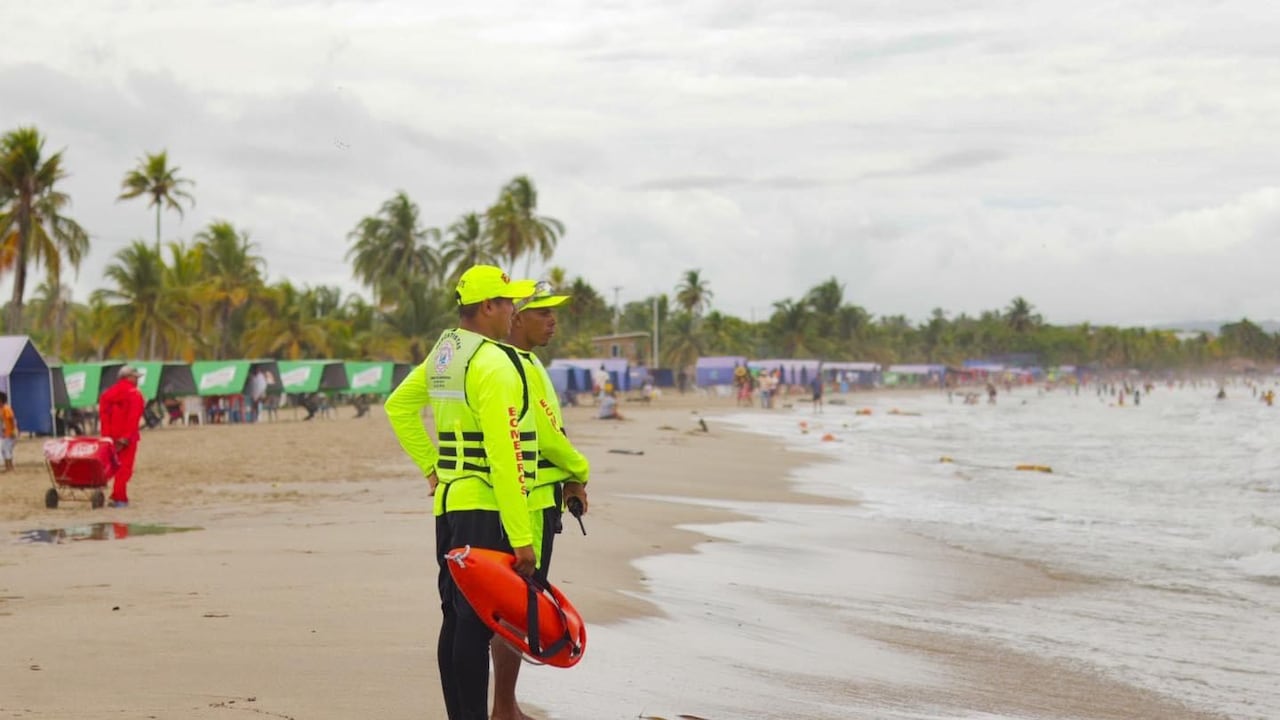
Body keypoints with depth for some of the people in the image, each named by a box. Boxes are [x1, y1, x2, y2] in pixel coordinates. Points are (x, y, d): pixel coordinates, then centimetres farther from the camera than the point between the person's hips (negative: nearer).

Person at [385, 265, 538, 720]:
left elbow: (398, 407, 25)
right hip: (485, 511, -9)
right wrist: (522, 538, -20)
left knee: (456, 619, 13)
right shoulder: (495, 364, -17)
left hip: (448, 501, 9)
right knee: (476, 623, -8)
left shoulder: (443, 354, 11)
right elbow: (504, 457, -21)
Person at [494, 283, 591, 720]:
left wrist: (566, 479, 6)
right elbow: (545, 434, -19)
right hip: (527, 504, -11)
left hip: (535, 500, 11)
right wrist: (579, 472, -3)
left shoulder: (527, 363, 16)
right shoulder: (516, 367, -16)